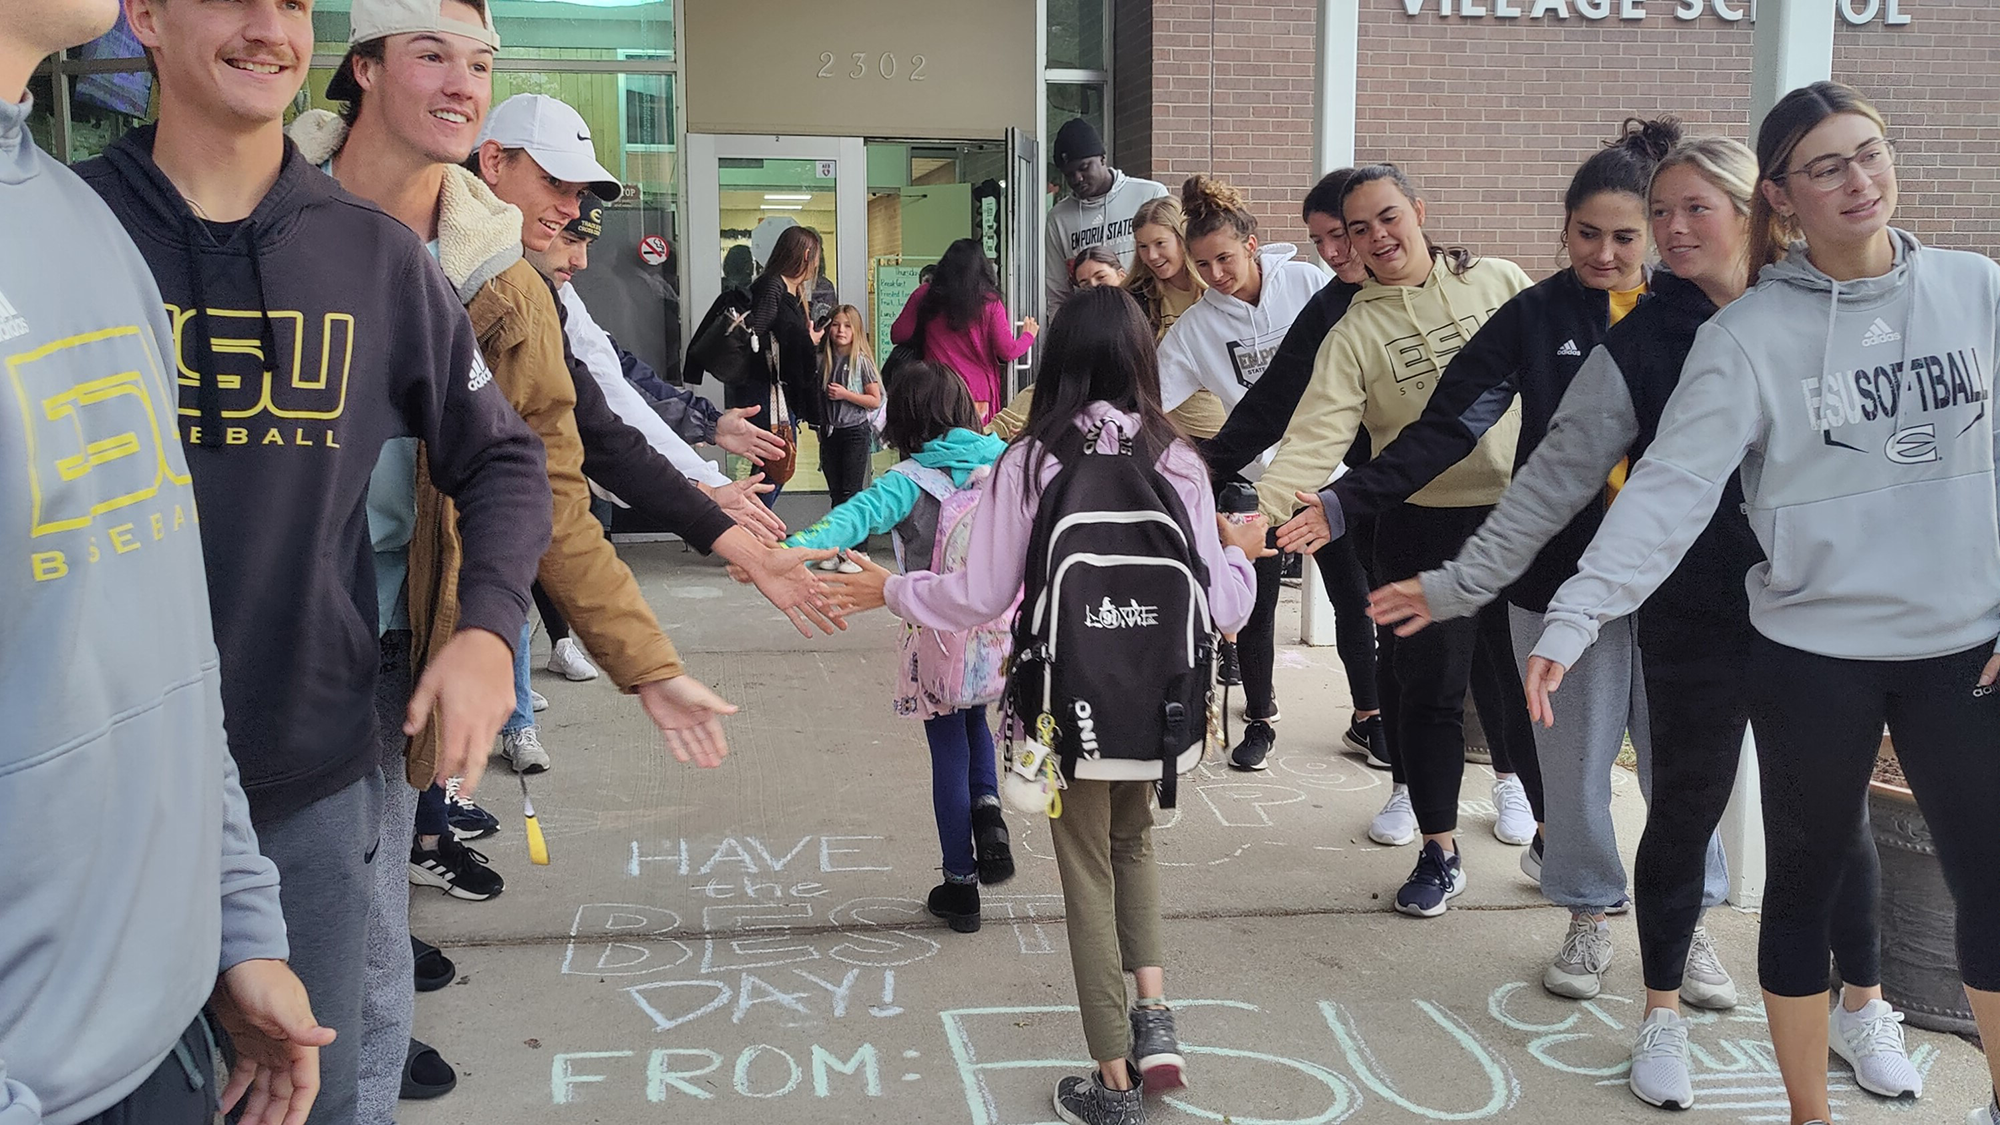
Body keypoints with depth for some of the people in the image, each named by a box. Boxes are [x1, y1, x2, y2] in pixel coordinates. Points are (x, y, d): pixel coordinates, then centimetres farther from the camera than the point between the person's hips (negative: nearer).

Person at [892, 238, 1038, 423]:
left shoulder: (925, 295, 3)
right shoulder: (989, 303, -2)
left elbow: (898, 335, 6)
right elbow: (1007, 352, -2)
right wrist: (1029, 335, 18)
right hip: (978, 391, -1)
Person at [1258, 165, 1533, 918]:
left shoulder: (1499, 283, 2)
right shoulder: (1353, 332, -3)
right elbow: (1316, 436, -13)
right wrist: (1260, 506, -28)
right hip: (1425, 525, -1)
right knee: (1429, 689, 6)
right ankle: (1440, 854, 22)